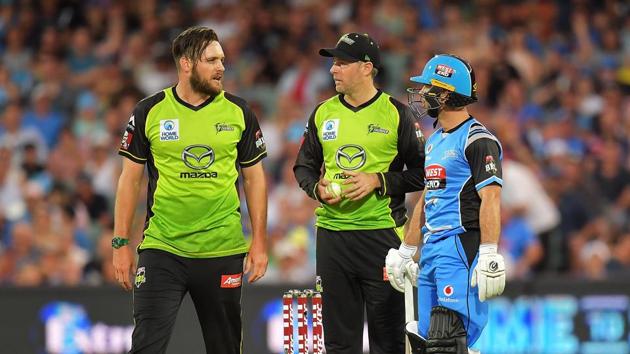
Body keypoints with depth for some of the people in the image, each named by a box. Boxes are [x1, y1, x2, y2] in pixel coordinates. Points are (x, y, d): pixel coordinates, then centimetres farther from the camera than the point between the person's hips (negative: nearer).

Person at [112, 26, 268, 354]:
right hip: (161, 250, -2)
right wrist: (121, 244, 0)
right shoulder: (149, 112, 0)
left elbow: (254, 177, 10)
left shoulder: (238, 112, 4)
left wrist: (259, 242, 3)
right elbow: (130, 179, 5)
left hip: (223, 251, 2)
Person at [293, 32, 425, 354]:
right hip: (331, 233, 4)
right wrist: (317, 189, -1)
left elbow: (421, 172, -1)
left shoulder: (395, 114, -1)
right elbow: (304, 166, 20)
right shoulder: (323, 114, 11)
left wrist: (379, 181, -14)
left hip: (382, 231, -4)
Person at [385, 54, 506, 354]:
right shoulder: (434, 141, 20)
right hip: (432, 248, 9)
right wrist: (405, 251, 27)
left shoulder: (477, 139, -9)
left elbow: (491, 199, -17)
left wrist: (488, 257, -24)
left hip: (462, 246, -9)